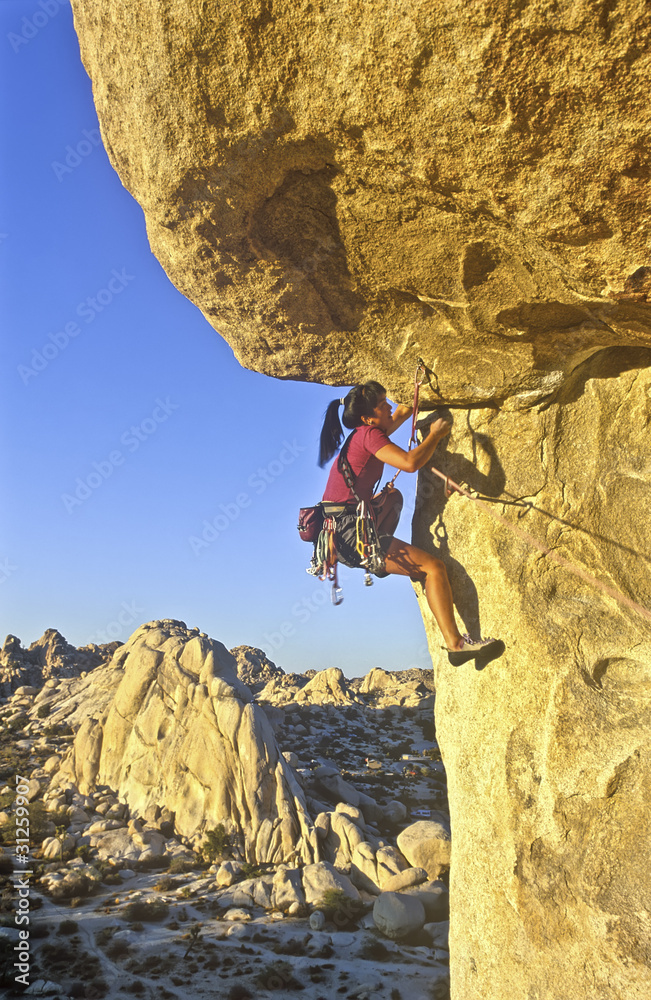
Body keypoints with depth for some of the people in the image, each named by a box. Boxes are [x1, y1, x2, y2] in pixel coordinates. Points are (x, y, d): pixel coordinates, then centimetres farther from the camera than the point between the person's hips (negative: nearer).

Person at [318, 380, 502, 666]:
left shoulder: (362, 434, 19)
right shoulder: (369, 434, -7)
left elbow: (402, 413, 35)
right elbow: (410, 462, -21)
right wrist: (435, 434, -6)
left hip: (335, 533, 9)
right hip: (349, 532, -9)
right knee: (433, 567, -7)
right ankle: (455, 643, -9)